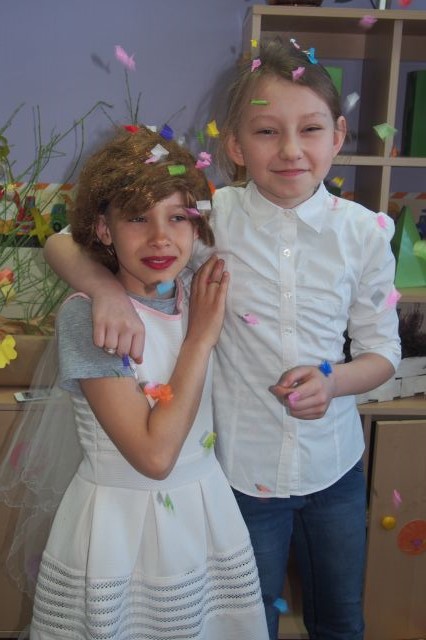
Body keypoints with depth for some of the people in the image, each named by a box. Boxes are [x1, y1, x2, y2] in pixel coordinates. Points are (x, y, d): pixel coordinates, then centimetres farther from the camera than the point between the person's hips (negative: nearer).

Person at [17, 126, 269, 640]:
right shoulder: (84, 315, -19)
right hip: (119, 527, -5)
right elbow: (154, 454, -23)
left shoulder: (202, 299, -1)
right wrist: (201, 336, -19)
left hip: (207, 516, 5)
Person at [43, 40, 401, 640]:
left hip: (335, 465, 2)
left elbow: (383, 352, 1)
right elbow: (63, 245, -11)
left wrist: (333, 380, -20)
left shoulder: (363, 231, -9)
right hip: (243, 468, -2)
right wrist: (107, 288, -33)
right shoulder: (213, 217, -15)